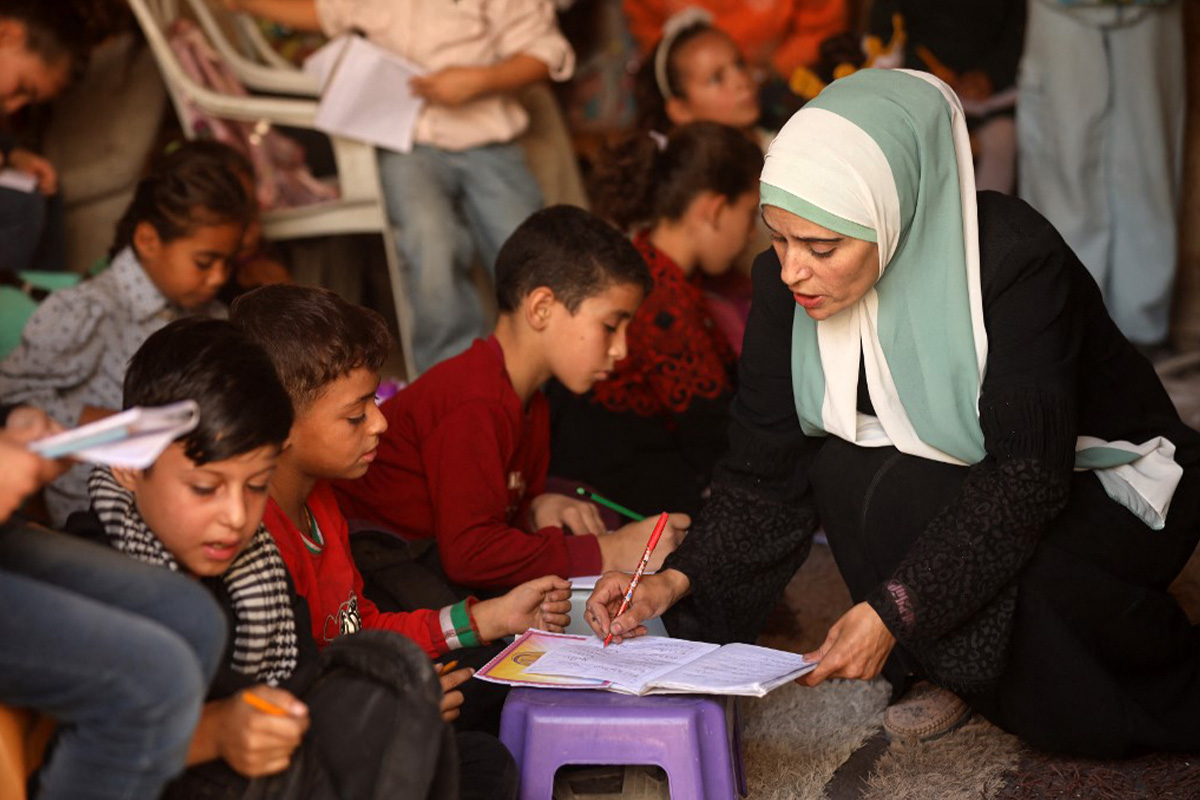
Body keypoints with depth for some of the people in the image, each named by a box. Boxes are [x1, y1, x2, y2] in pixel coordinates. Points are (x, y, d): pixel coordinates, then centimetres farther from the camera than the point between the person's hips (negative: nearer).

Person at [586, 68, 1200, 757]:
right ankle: (964, 672, -2)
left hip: (1113, 487, -5)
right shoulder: (787, 288, -14)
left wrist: (894, 609, -37)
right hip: (942, 484, 5)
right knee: (848, 470, -26)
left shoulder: (1013, 260, -30)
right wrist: (676, 583, -25)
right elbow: (767, 474, -10)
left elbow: (1026, 475, -33)